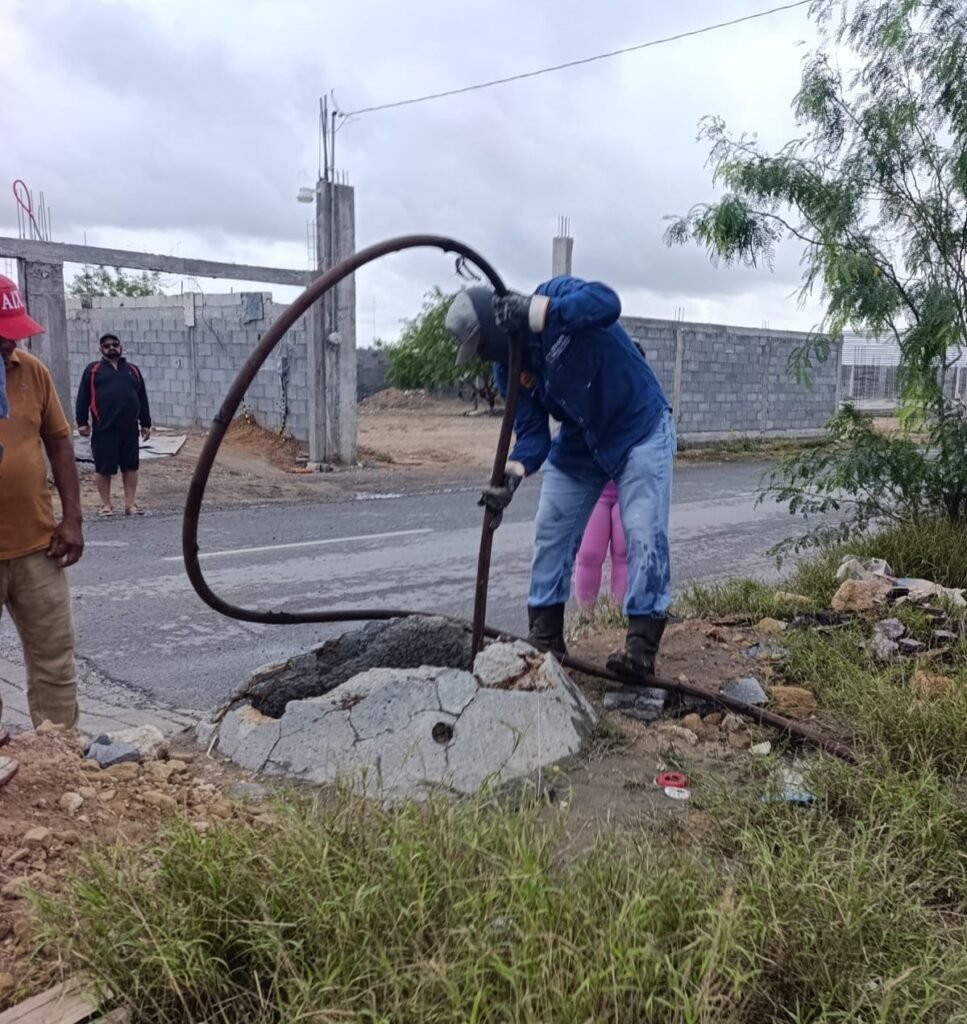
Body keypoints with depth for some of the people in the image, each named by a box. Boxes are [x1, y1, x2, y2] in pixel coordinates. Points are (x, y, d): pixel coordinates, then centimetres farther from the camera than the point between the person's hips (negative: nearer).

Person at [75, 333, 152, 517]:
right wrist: (82, 422, -4)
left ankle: (130, 504, 13)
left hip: (129, 428, 3)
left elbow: (142, 399, 15)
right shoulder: (92, 369, 7)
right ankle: (106, 505, 11)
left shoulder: (133, 370, 14)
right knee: (103, 468, 1)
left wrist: (146, 423, 12)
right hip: (104, 429, -2)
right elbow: (83, 398, 3)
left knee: (131, 467, 5)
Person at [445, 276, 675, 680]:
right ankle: (544, 640, 17)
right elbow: (532, 433, -9)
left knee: (645, 536, -13)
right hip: (577, 444, 7)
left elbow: (607, 302, -43)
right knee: (550, 536, 6)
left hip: (640, 429, -6)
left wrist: (535, 313, -46)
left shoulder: (556, 294, -21)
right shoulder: (509, 367, -5)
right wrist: (513, 472, -29)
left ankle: (641, 648, -6)